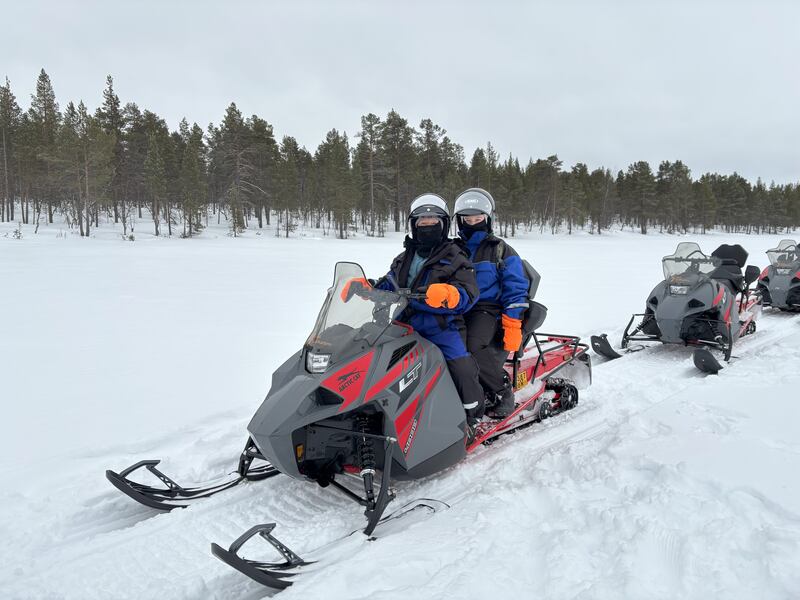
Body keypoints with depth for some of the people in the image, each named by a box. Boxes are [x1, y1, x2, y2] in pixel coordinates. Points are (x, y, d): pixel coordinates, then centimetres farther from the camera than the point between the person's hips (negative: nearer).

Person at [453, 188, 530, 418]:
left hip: (489, 310, -4)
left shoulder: (501, 251, 5)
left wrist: (512, 327, -13)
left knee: (474, 347, -34)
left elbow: (515, 291, -2)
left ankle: (502, 394, -15)